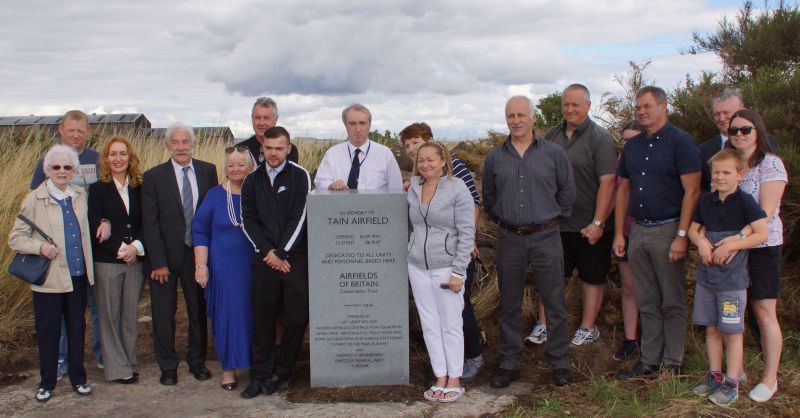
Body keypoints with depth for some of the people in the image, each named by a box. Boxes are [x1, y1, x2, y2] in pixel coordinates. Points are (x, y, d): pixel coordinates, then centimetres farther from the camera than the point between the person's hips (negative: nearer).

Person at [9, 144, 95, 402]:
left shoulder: (80, 196, 6)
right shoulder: (34, 199, -5)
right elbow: (15, 238, -4)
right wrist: (40, 246, -19)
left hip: (78, 275, 3)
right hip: (49, 279, -3)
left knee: (77, 329, 12)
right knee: (48, 332, 6)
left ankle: (77, 378, 26)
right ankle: (46, 383, 23)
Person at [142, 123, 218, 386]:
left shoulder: (208, 171, 2)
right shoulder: (154, 177, -5)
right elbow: (150, 224, -7)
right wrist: (159, 262, -12)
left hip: (197, 253, 2)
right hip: (165, 255, -2)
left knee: (198, 310, 12)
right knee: (163, 314, 7)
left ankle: (197, 361, 28)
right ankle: (168, 366, 22)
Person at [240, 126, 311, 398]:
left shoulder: (300, 176, -2)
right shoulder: (252, 180, 9)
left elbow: (300, 217, -7)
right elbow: (248, 220, 6)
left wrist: (281, 253, -10)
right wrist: (268, 252, -6)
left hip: (296, 258, -2)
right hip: (265, 259, 2)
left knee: (297, 318, 0)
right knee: (263, 319, 5)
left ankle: (281, 372, 17)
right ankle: (260, 374, 16)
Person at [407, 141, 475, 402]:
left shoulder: (457, 189, -9)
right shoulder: (413, 189, 6)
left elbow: (467, 233, -11)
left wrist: (457, 272, -14)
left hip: (446, 267, -5)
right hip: (417, 267, 5)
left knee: (451, 325, 3)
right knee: (430, 324, 9)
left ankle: (454, 381, 14)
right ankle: (440, 378, 19)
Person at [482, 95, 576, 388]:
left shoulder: (554, 153, 0)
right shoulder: (494, 157, 5)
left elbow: (567, 192, 9)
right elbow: (488, 198, 16)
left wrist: (553, 217, 11)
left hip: (546, 237, -1)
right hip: (509, 239, 2)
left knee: (554, 303, 3)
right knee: (509, 304, 9)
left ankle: (559, 363, 16)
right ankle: (509, 364, 19)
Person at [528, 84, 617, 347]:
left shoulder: (600, 138, -9)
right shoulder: (551, 136, 7)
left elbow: (607, 182, -14)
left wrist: (598, 223, -18)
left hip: (588, 225, -4)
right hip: (554, 222, 5)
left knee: (592, 277, 10)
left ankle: (588, 327, 23)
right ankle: (543, 324, 19)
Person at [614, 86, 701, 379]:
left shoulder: (681, 142, -7)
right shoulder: (632, 146, 12)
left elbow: (692, 192, -12)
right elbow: (623, 190, 15)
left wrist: (682, 236, -17)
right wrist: (619, 233, 10)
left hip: (668, 231, -6)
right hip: (638, 231, 6)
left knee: (672, 303, 4)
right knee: (647, 303, 12)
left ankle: (672, 364, 13)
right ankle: (649, 360, 20)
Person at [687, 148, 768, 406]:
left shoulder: (745, 202, -10)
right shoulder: (705, 200, 7)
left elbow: (762, 234, -15)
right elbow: (693, 229, 15)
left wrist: (730, 246, -20)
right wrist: (701, 241, -7)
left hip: (732, 278, -5)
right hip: (706, 276, 5)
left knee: (731, 331, 3)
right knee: (711, 329, 13)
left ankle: (732, 383, 13)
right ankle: (715, 376, 26)